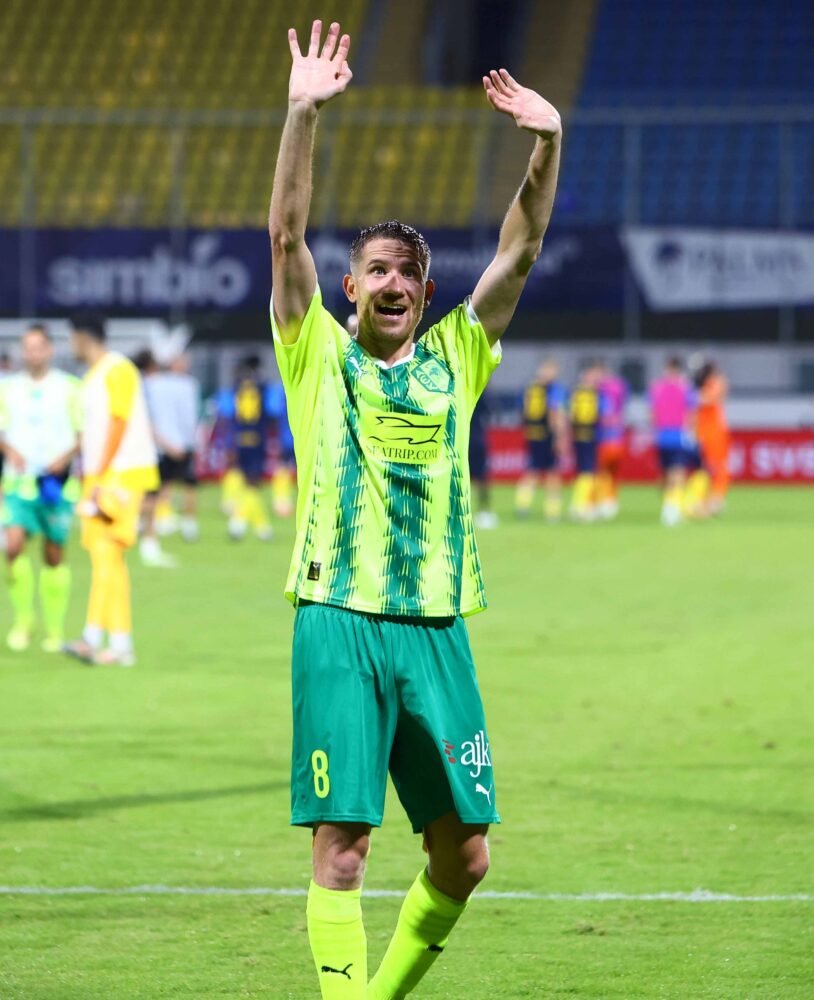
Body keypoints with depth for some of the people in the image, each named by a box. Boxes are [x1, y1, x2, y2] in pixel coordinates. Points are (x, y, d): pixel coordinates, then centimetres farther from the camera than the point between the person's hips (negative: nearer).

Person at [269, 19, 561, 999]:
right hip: (339, 624, -3)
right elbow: (286, 235, -5)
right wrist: (302, 113, -17)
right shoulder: (319, 355, 6)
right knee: (340, 843, -9)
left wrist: (546, 144, -9)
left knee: (463, 852, 4)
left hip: (436, 627, 3)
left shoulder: (455, 358, 13)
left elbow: (520, 249, 5)